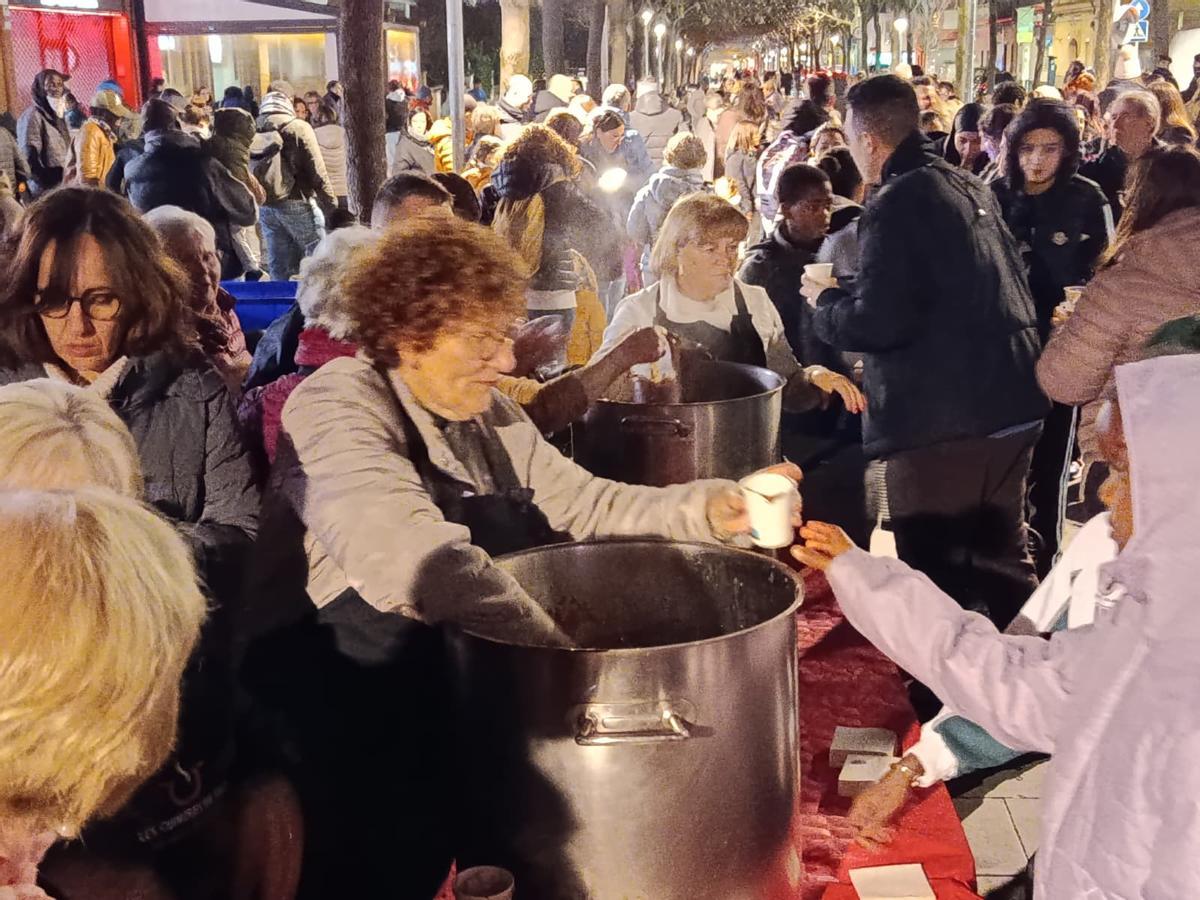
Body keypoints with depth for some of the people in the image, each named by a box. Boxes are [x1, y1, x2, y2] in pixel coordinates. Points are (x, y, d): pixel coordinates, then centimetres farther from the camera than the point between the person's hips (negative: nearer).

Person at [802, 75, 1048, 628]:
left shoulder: (895, 206, -16)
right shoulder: (970, 188, 12)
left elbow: (876, 324, -23)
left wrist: (823, 301, -3)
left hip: (940, 419, -9)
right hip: (1009, 403, 9)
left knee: (937, 577, 2)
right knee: (1001, 556, 22)